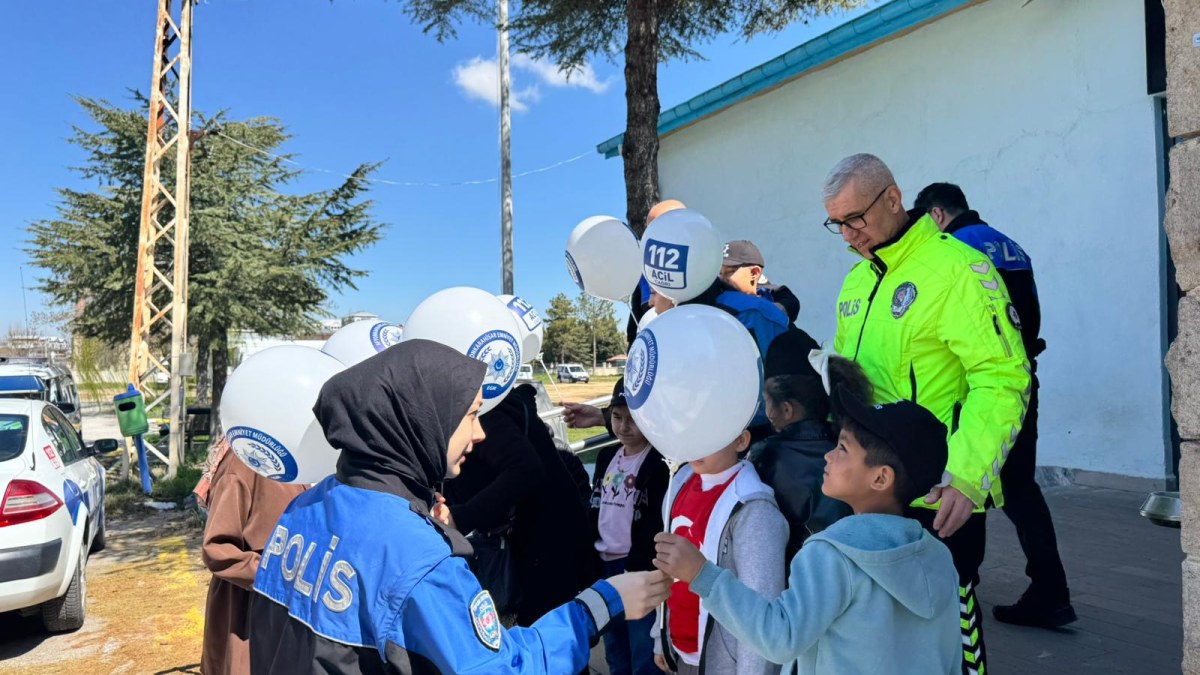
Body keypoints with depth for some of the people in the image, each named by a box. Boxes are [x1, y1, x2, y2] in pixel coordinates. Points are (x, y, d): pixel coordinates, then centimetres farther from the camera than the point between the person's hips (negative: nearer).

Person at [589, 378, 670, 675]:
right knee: (614, 650, 19)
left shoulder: (657, 465, -12)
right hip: (605, 564, 7)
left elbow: (655, 525, -15)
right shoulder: (606, 457, 9)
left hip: (638, 568, -7)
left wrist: (635, 567, -16)